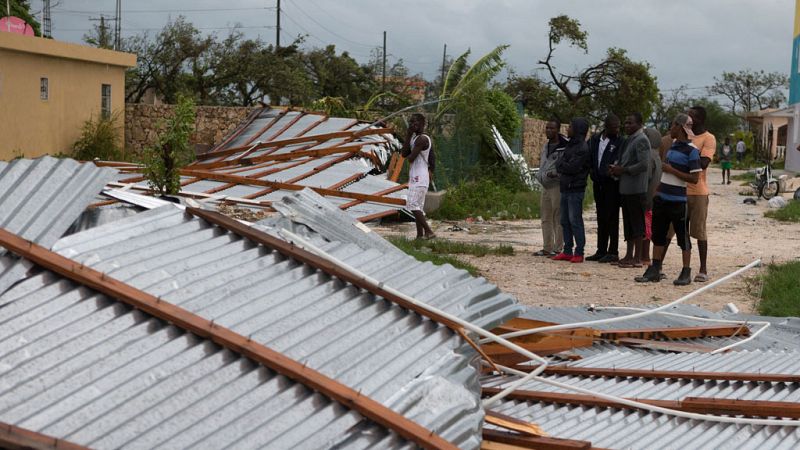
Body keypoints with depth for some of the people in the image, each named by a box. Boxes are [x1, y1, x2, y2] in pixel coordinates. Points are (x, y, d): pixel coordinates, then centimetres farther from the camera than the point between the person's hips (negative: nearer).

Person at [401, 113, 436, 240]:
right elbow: (404, 153, 7)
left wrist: (408, 156, 3)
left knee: (412, 205, -14)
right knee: (417, 207, 9)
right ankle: (420, 235, 9)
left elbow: (411, 158, -21)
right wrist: (408, 134, 3)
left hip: (419, 177, -10)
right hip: (416, 177, 10)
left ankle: (429, 231, -15)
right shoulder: (415, 138, 17)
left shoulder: (421, 139, -15)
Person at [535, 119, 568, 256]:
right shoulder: (546, 145, 15)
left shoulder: (564, 146, -13)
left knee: (558, 219, -4)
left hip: (557, 186, -9)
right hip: (545, 186, 9)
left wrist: (555, 173, -25)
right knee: (546, 219, 12)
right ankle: (547, 248, 20)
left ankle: (557, 249, 1)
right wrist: (541, 175, 14)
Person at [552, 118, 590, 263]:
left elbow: (572, 167, -20)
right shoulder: (570, 145, 17)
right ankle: (567, 251, 17)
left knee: (575, 221, -6)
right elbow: (560, 163, 16)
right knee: (565, 221, 11)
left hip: (575, 190, -9)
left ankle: (579, 253, -1)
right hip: (565, 188, 9)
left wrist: (560, 166, -4)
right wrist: (564, 169, -2)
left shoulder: (583, 148, -13)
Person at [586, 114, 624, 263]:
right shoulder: (595, 139, 9)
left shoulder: (620, 142, -6)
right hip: (598, 183, 6)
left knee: (611, 218, -3)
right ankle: (601, 251, 18)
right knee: (601, 218, 11)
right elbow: (589, 157, 19)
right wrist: (591, 170, 6)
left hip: (611, 183, -6)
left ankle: (613, 252, 1)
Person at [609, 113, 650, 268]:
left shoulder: (641, 140, -11)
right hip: (625, 188, 9)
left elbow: (644, 165, -20)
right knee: (628, 223, 13)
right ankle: (629, 255, 21)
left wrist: (623, 170, -15)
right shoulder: (628, 140, 17)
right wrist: (616, 169, 6)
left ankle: (637, 258, 1)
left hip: (636, 189, -9)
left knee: (637, 224, -4)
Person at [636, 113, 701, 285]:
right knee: (658, 235, 10)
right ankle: (654, 270, 15)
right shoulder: (672, 146, 13)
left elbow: (694, 178, -18)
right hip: (662, 198, 8)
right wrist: (658, 189, 19)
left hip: (678, 201, -8)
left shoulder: (691, 151, -12)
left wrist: (671, 170, -18)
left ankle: (686, 273, 7)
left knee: (683, 237, 1)